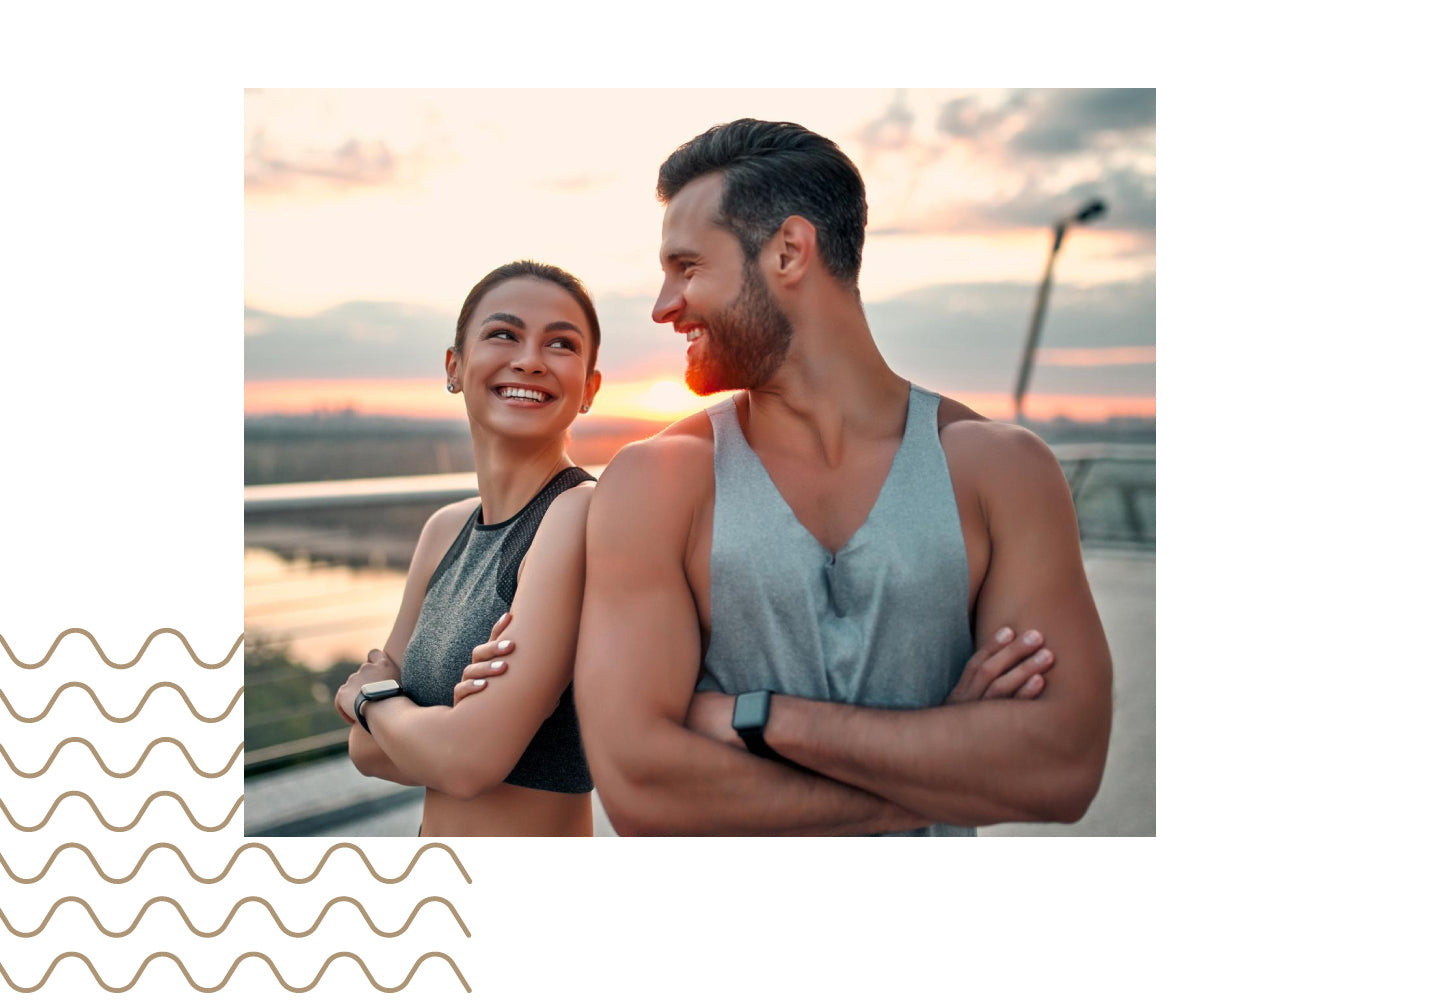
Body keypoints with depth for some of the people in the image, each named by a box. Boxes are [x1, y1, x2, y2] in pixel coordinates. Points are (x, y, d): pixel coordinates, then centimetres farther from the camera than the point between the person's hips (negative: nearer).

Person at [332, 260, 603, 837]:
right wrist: (457, 714, -18)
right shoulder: (446, 530, 1)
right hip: (432, 832, 6)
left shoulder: (584, 512, -21)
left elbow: (469, 760, -25)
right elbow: (366, 749, 2)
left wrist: (370, 695, -7)